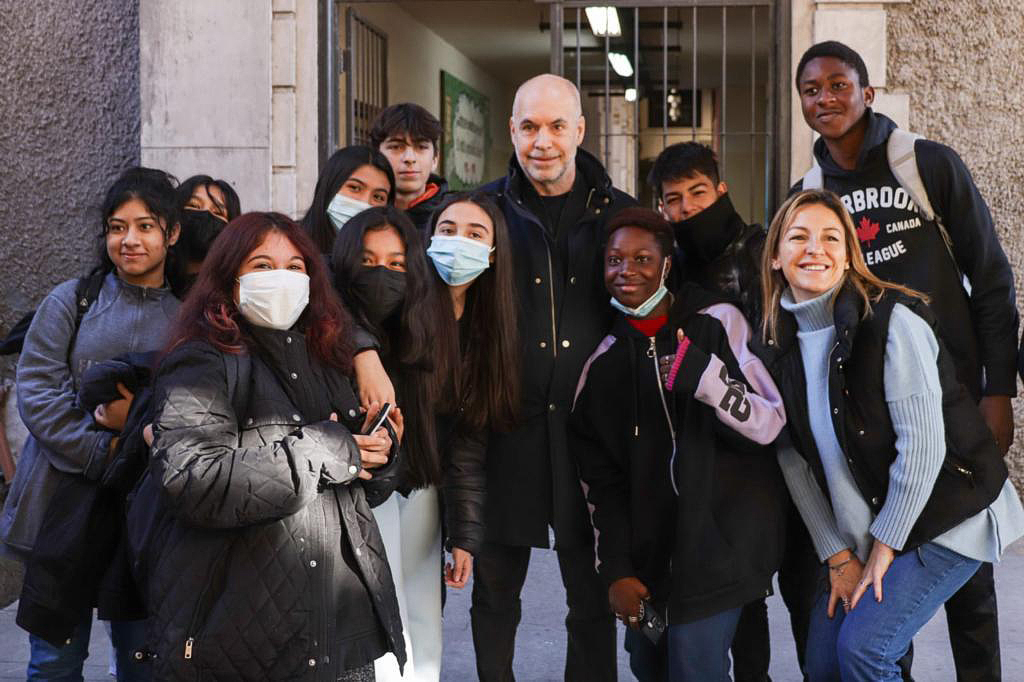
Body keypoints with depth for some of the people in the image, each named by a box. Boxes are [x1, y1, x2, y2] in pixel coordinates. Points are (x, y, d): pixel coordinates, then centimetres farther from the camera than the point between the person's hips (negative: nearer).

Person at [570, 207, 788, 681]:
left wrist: (703, 375, -26)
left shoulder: (716, 325, -6)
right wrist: (615, 568, 2)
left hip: (720, 542, -5)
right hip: (648, 552, 5)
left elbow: (769, 425, -11)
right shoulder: (604, 361, 7)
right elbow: (601, 478, 9)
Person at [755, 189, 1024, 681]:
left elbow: (922, 443, -19)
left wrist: (885, 546, -13)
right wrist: (837, 556, -2)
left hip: (944, 522, -6)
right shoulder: (777, 345, 2)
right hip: (857, 537, 6)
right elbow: (796, 461, 2)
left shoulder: (892, 318, -17)